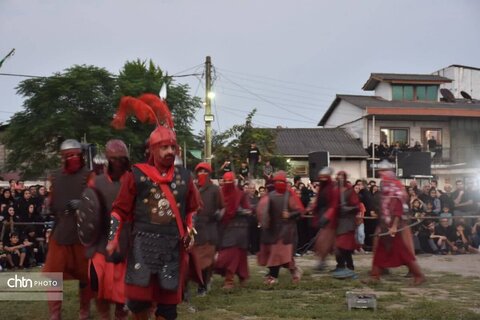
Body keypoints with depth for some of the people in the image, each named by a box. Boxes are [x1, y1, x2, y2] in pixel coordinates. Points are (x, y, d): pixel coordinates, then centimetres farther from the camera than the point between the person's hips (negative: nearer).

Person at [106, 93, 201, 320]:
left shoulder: (184, 176, 8)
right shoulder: (136, 174, -2)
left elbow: (192, 209, 19)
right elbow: (120, 210, 2)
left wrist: (190, 233, 4)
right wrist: (113, 238, -7)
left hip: (173, 246, 3)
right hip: (143, 244, -3)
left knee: (168, 299, 7)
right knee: (139, 296, -2)